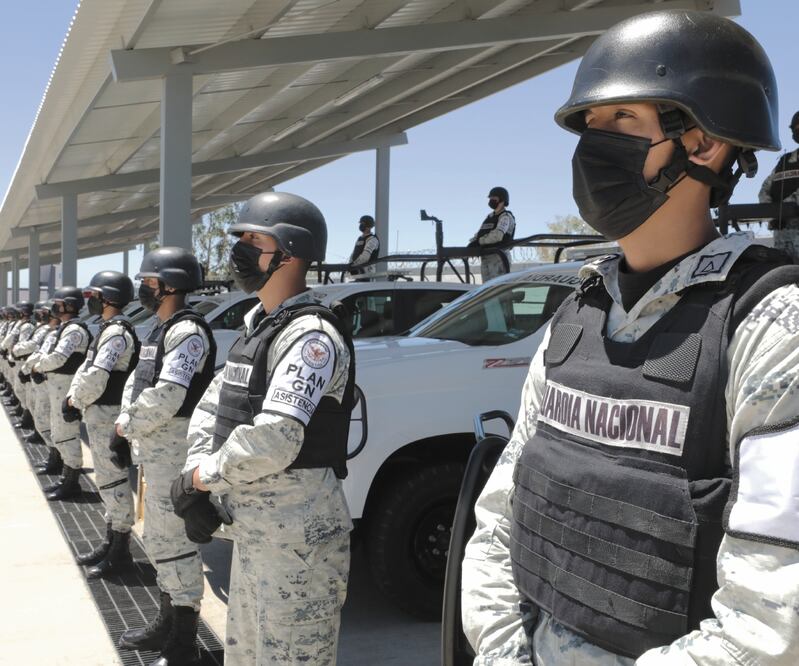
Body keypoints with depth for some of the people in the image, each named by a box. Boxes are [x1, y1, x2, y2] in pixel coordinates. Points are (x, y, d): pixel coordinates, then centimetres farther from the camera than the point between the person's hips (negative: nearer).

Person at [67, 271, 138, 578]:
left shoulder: (117, 333, -17)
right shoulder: (107, 329, 15)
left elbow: (96, 377, -24)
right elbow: (87, 368, 16)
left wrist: (76, 400, -9)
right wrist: (72, 396, 2)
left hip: (107, 414, -10)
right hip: (98, 414, 10)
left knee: (113, 479, -4)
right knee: (107, 478, 17)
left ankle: (120, 550, 4)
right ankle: (110, 541, 28)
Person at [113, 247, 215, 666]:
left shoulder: (187, 331, -16)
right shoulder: (159, 329, 17)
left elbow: (167, 396, -24)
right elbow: (136, 381, 19)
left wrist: (126, 427, -11)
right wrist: (124, 427, 5)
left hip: (172, 449, -10)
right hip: (153, 447, 11)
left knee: (174, 541, -6)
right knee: (161, 539, 19)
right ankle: (167, 623, 34)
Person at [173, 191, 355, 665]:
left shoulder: (310, 334, -18)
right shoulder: (258, 327, 13)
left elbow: (274, 439, -29)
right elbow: (210, 408, 14)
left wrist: (199, 477, -14)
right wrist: (200, 482, -1)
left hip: (299, 538, -10)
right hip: (252, 532, 10)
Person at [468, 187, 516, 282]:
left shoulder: (506, 216, -5)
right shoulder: (490, 217, 22)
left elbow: (498, 235, -23)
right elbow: (479, 234, 18)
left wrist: (479, 241, -16)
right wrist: (472, 242, -4)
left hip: (498, 257, -9)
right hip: (485, 258, 9)